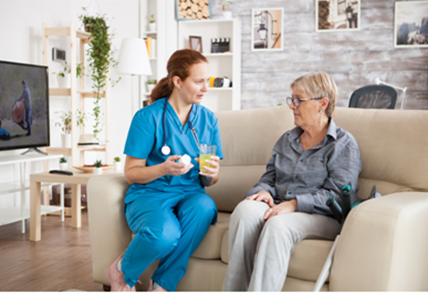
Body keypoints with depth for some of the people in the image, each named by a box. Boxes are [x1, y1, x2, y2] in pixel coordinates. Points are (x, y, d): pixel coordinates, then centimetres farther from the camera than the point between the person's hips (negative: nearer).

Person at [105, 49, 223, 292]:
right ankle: (122, 272, 0)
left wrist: (212, 173, -14)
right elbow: (131, 173, -5)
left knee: (205, 206, -34)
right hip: (149, 194, -3)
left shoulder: (208, 119, 8)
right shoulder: (148, 117, -5)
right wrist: (163, 169, -24)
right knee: (165, 234, -36)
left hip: (189, 195, 4)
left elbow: (210, 181, 11)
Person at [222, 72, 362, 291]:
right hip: (279, 208, 5)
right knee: (245, 209, -30)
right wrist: (264, 191, -4)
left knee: (278, 224, -38)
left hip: (320, 216, -4)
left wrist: (295, 203, -20)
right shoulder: (287, 139, 22)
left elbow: (337, 196, -8)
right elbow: (269, 176, 22)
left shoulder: (344, 144, 3)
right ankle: (233, 290, -31)